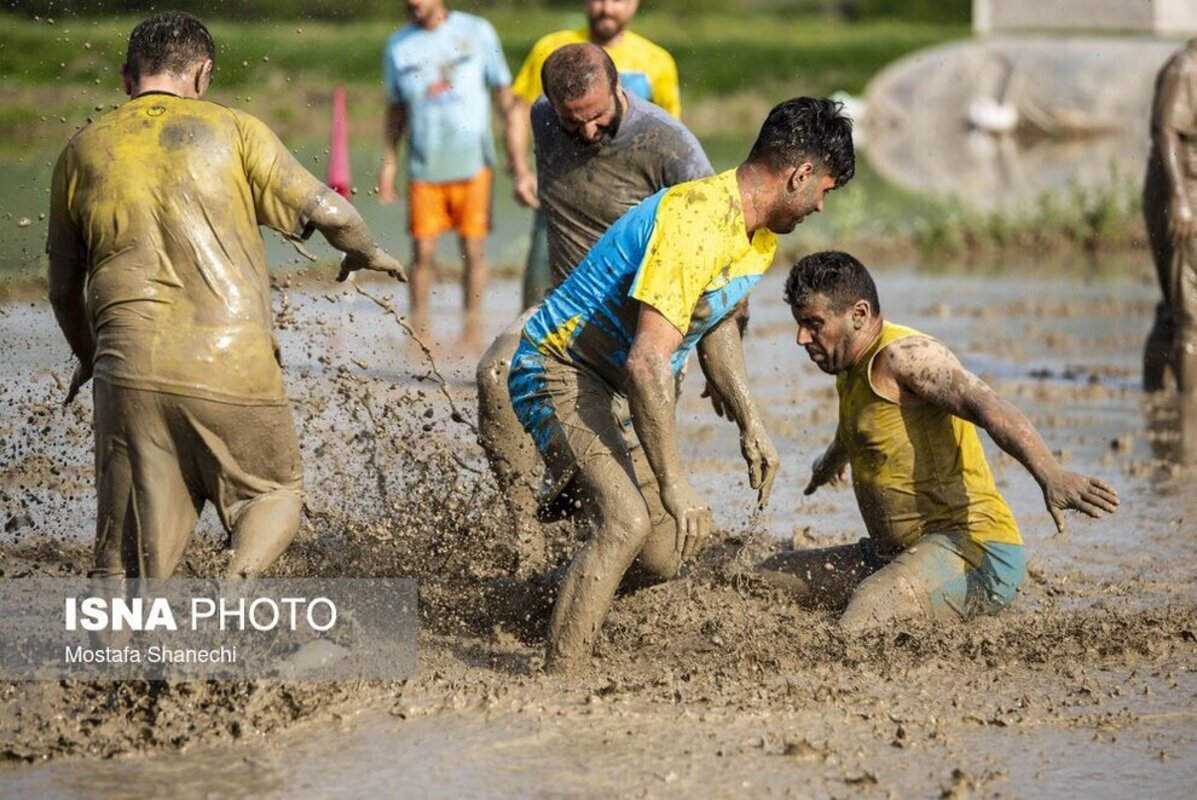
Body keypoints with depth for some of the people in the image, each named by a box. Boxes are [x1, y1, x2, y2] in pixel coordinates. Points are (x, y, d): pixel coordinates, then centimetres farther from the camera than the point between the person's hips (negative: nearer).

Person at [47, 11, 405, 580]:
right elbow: (330, 213, 3)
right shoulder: (232, 130, 5)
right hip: (234, 364, -2)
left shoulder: (82, 152, 14)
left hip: (131, 367, 2)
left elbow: (63, 287, 22)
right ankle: (241, 581, -9)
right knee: (276, 492, 20)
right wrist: (366, 253, 26)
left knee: (123, 567, 7)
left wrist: (89, 357, 40)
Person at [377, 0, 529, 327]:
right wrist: (388, 163, 11)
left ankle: (472, 323, 11)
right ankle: (419, 324, 7)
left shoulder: (477, 32, 3)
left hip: (472, 161, -1)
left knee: (473, 248, 0)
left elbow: (504, 92, 8)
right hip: (424, 166, 1)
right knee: (423, 250, -3)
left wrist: (515, 145, 1)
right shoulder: (398, 45, 8)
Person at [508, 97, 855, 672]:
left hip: (598, 385, 10)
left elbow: (715, 328, 24)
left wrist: (750, 423, 15)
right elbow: (647, 363, -33)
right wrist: (673, 484, -30)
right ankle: (554, 683, -25)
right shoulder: (697, 225, -28)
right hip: (556, 372, -10)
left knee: (661, 556, 9)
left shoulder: (758, 234, 5)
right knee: (627, 522, -27)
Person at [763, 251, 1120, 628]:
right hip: (893, 554, 10)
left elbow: (986, 406, -31)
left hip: (971, 550, -10)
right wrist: (830, 463, 67)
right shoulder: (852, 367, 17)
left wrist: (1051, 476, -48)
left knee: (860, 621, -36)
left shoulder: (902, 355, -14)